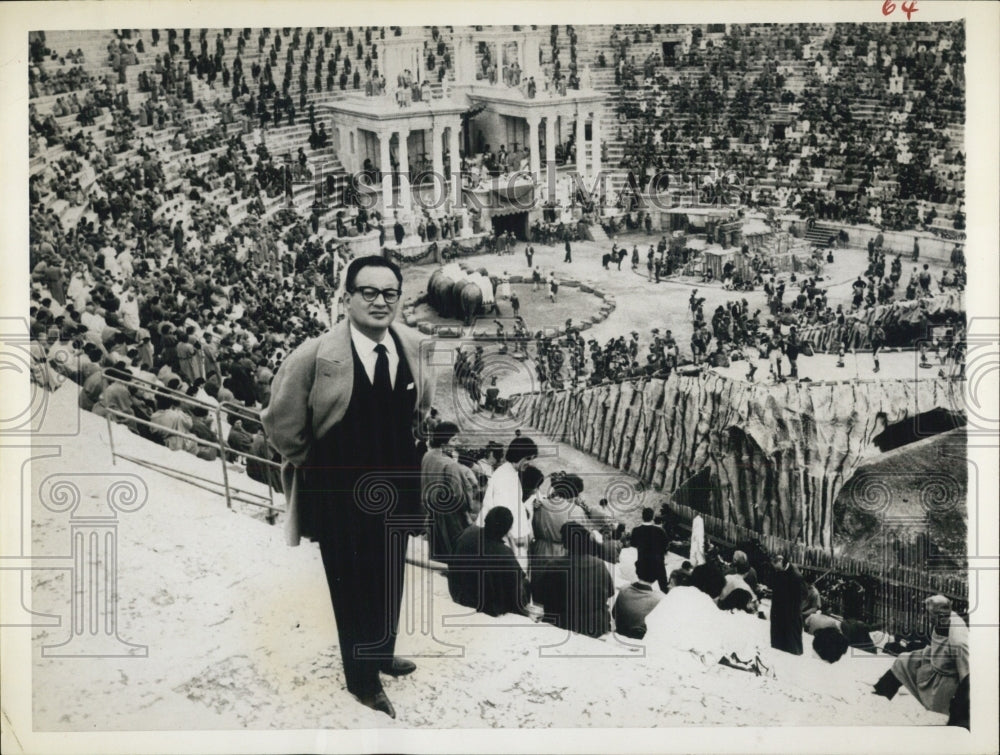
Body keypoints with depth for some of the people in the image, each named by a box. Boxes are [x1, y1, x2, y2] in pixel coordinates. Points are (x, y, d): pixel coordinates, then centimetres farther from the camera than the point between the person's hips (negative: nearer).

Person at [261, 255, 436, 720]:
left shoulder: (413, 347, -5)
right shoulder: (315, 356, -21)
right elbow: (281, 423, -11)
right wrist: (314, 463, 0)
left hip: (396, 486, 5)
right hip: (339, 493, -4)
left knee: (389, 579, 20)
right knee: (352, 588, 9)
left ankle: (382, 654, 45)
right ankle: (362, 679, 30)